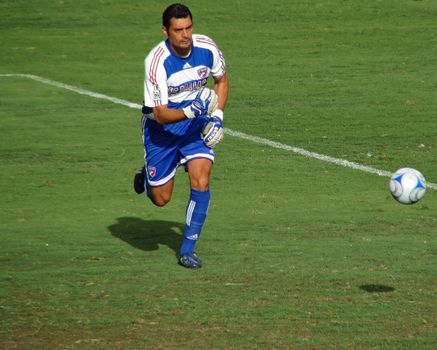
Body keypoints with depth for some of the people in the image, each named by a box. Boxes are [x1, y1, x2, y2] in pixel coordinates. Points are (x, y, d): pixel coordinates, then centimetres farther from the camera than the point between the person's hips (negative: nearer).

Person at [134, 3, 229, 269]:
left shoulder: (207, 48, -15)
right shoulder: (157, 61, -27)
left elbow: (222, 80, 7)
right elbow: (160, 114, -26)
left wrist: (217, 115, -5)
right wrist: (189, 111, -44)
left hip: (196, 123, 3)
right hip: (162, 126, -3)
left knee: (201, 179, -19)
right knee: (161, 199, 3)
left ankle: (188, 249, -5)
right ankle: (146, 178, 41)